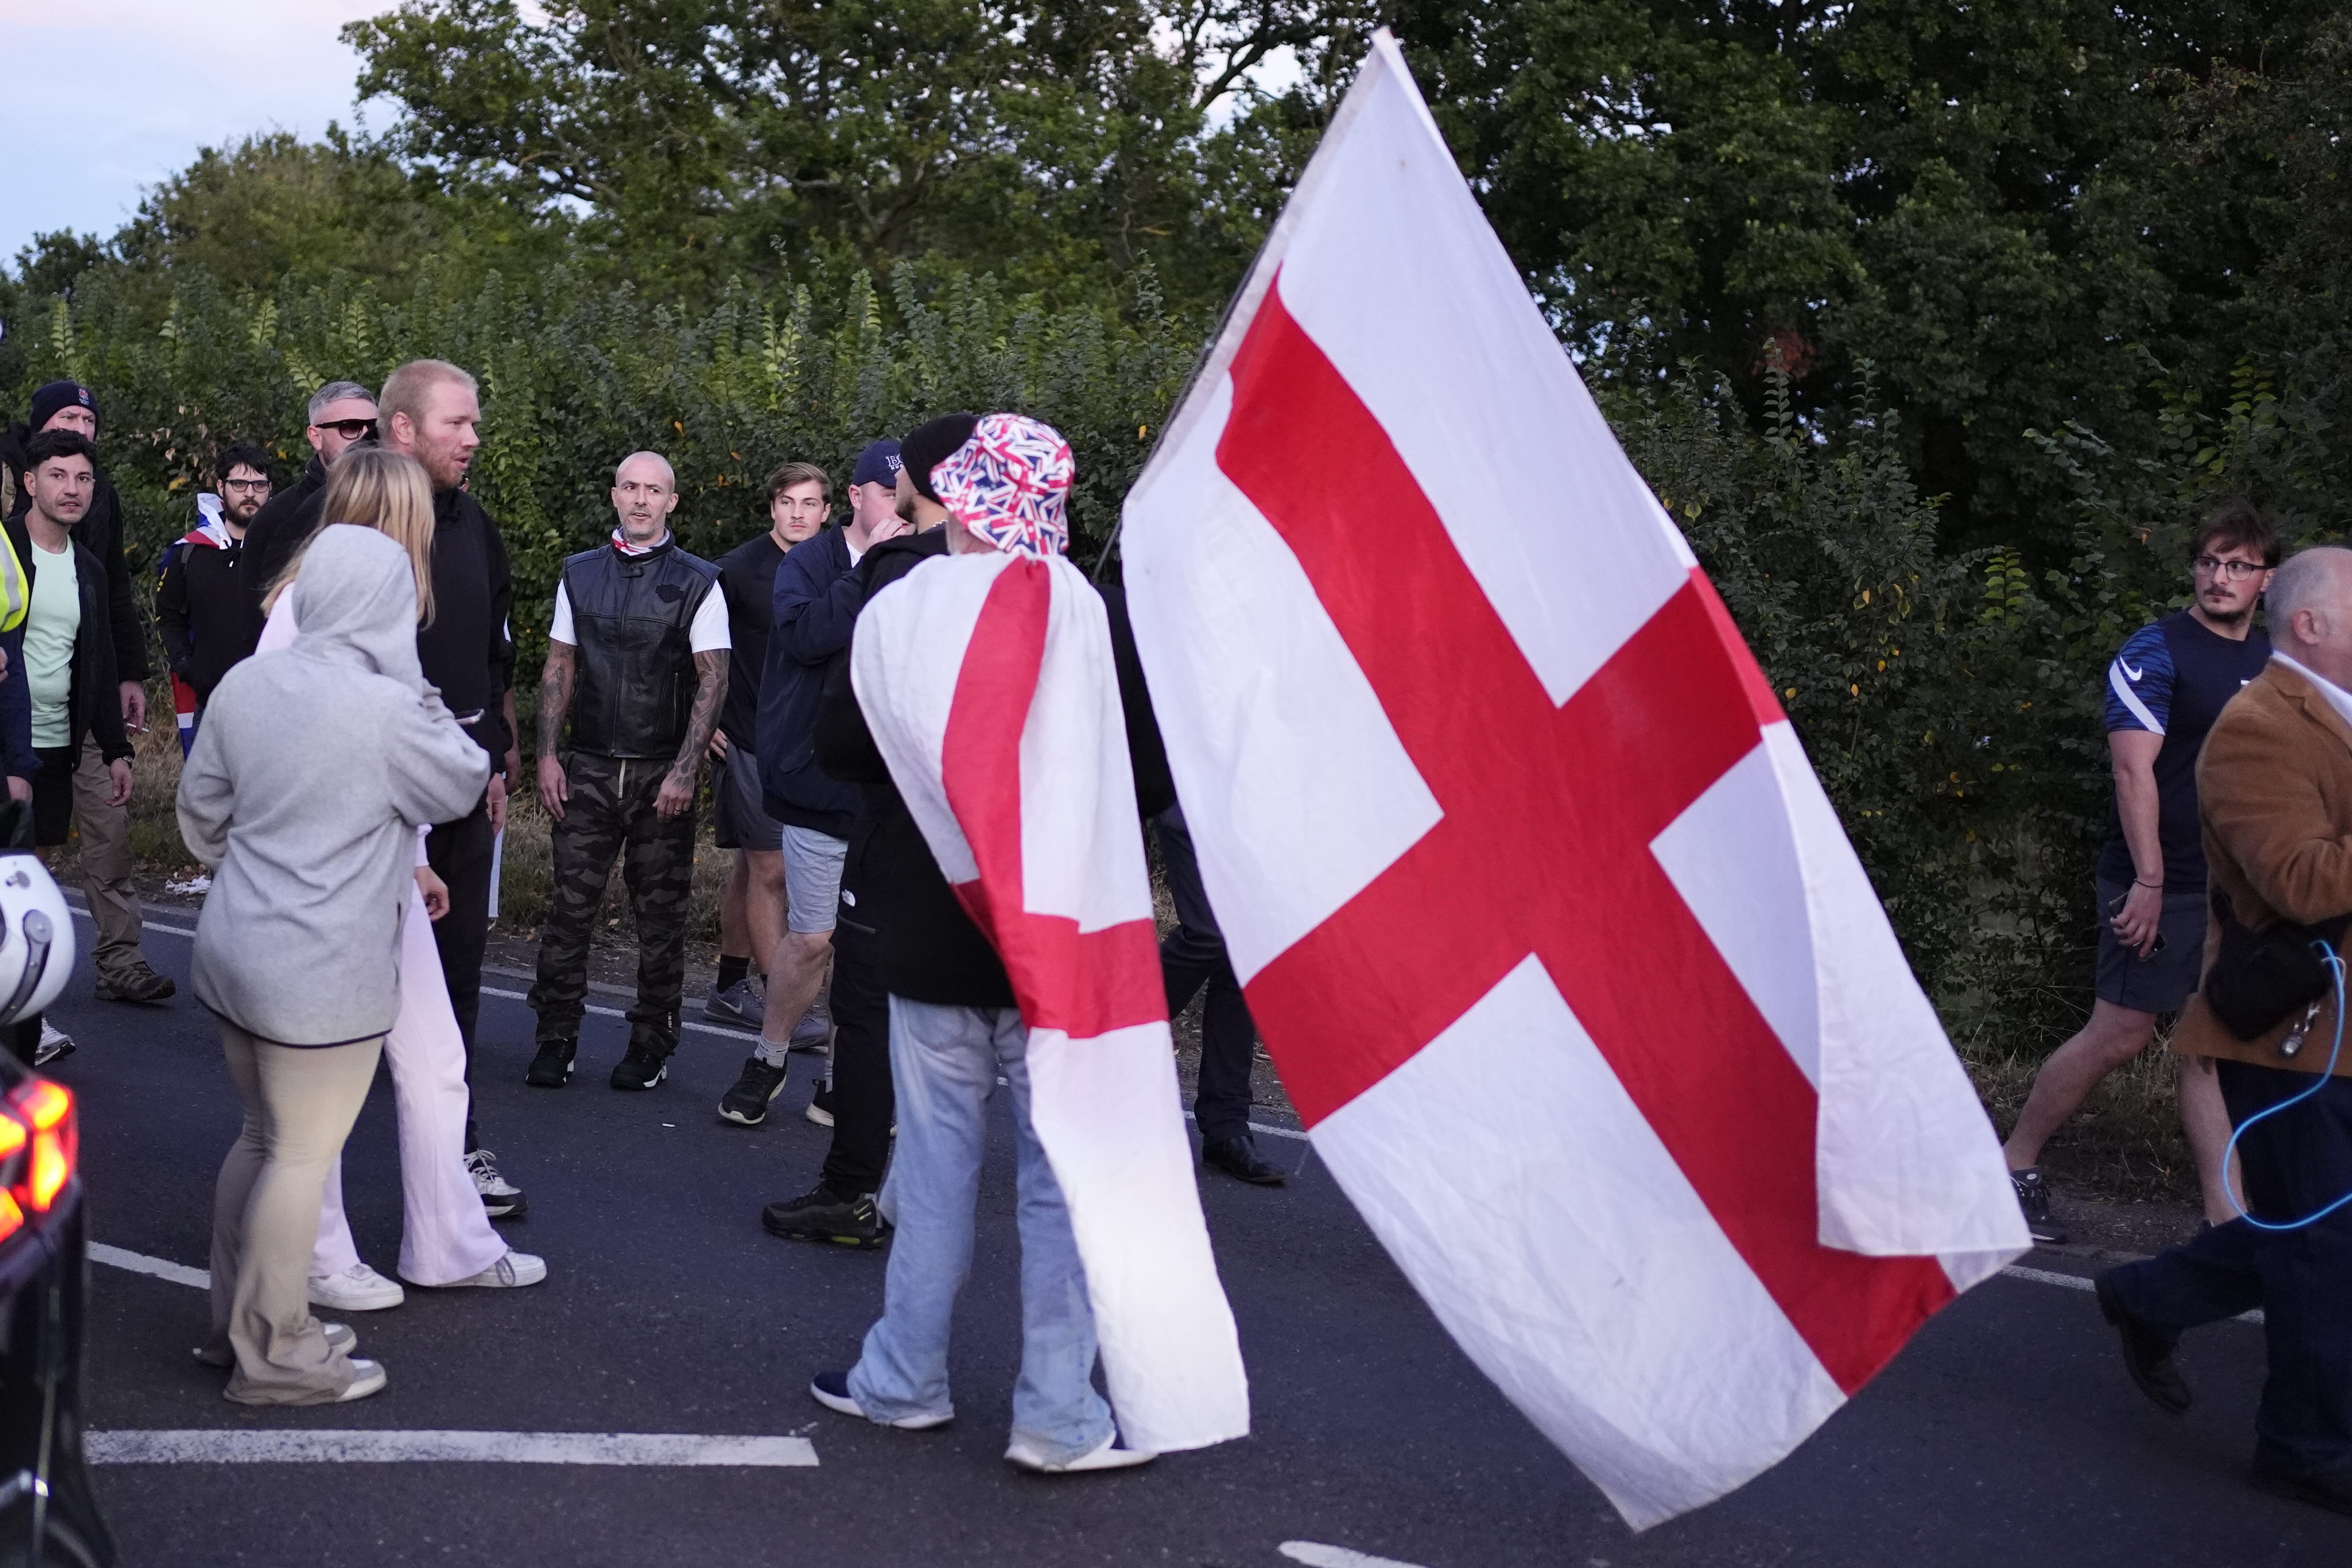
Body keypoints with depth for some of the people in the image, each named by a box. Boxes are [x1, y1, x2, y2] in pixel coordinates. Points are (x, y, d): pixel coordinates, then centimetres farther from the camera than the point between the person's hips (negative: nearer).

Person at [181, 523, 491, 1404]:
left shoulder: (245, 683, 2)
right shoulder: (389, 710, -20)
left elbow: (200, 812, 11)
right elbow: (462, 785, -3)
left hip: (233, 951, 8)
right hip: (323, 975, -8)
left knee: (262, 1138, 21)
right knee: (302, 1159, 4)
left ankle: (237, 1322, 32)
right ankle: (275, 1357, 14)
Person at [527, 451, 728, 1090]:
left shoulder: (698, 582, -1)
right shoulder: (580, 574, 10)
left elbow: (713, 680, -4)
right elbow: (559, 669, 12)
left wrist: (684, 771, -12)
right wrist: (548, 755, 3)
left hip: (662, 772, -2)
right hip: (589, 769, 2)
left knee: (661, 915, 3)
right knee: (569, 905, -2)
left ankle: (651, 1045, 13)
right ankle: (556, 1039, 8)